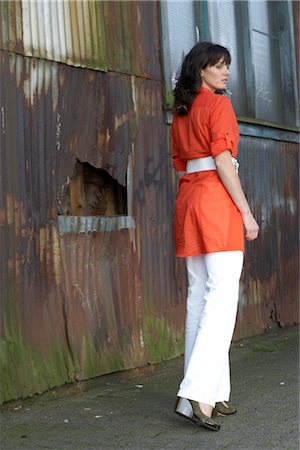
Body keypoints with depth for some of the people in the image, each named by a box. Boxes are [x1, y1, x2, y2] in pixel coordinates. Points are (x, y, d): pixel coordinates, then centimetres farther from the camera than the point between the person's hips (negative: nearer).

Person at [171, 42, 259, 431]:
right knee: (223, 297, -12)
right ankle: (196, 392, -22)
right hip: (217, 201, -8)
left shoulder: (180, 112, 20)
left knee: (199, 296, 5)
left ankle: (213, 393, 8)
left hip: (188, 200, 9)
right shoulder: (219, 104, -4)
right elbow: (222, 160, -13)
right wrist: (246, 211, -12)